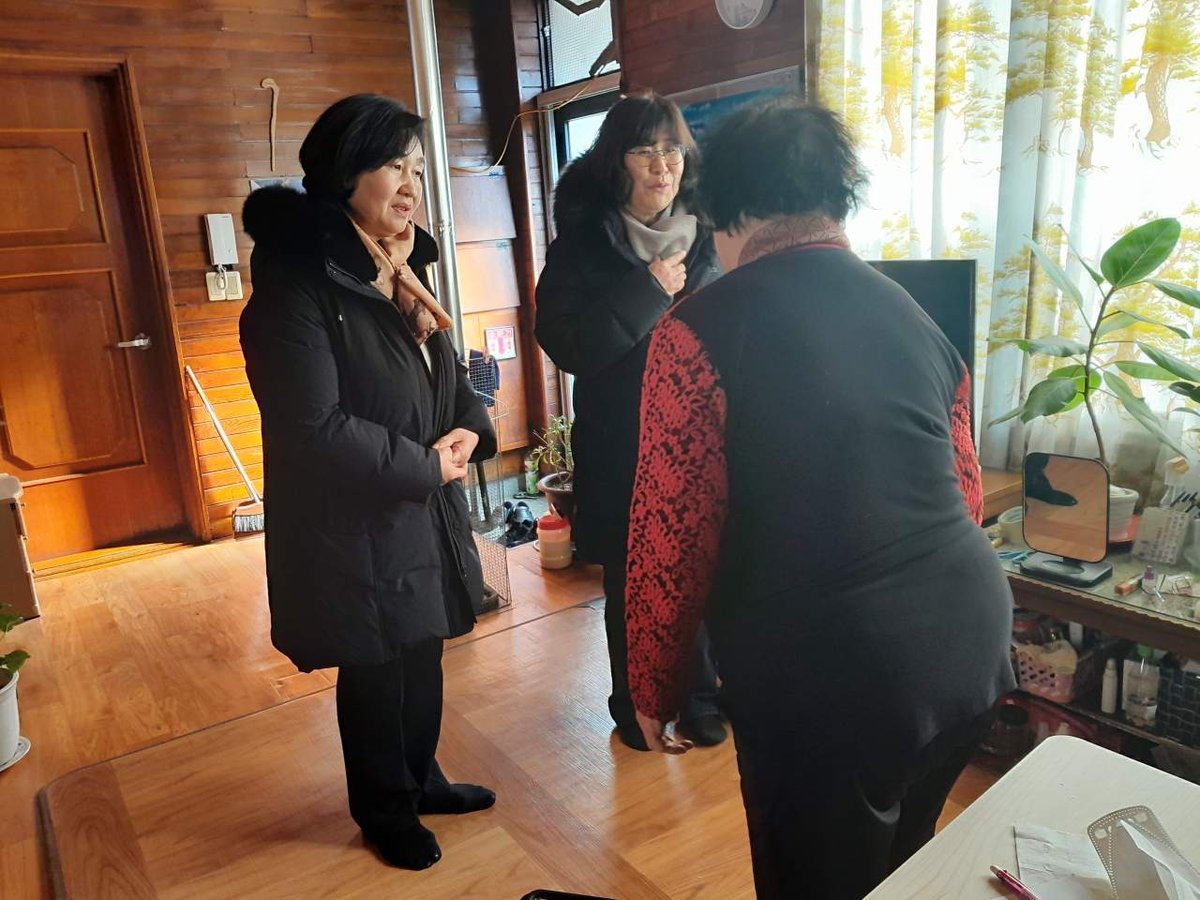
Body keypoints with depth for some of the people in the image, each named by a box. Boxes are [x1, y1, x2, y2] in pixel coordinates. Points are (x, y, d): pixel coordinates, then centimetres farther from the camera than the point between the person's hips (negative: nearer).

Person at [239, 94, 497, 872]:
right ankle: (386, 810, 35)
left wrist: (470, 428, -8)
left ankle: (421, 779, 43)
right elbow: (315, 429, -25)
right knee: (375, 672, 11)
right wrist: (425, 465, -17)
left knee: (423, 654, 20)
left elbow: (447, 380, 14)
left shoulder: (401, 275, 9)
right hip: (354, 526, -7)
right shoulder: (296, 285, -19)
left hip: (424, 514, 8)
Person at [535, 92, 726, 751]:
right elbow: (565, 344, -16)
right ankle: (634, 704, 31)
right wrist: (647, 292, -18)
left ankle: (699, 697, 30)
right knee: (631, 582, 9)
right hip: (619, 447, -2)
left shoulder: (707, 238, 4)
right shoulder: (582, 243, -4)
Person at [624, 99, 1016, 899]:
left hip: (827, 672, -6)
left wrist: (655, 688, 2)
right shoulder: (915, 314, 9)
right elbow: (966, 494, 16)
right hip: (970, 641, 7)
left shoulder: (701, 329, -11)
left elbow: (672, 535, -13)